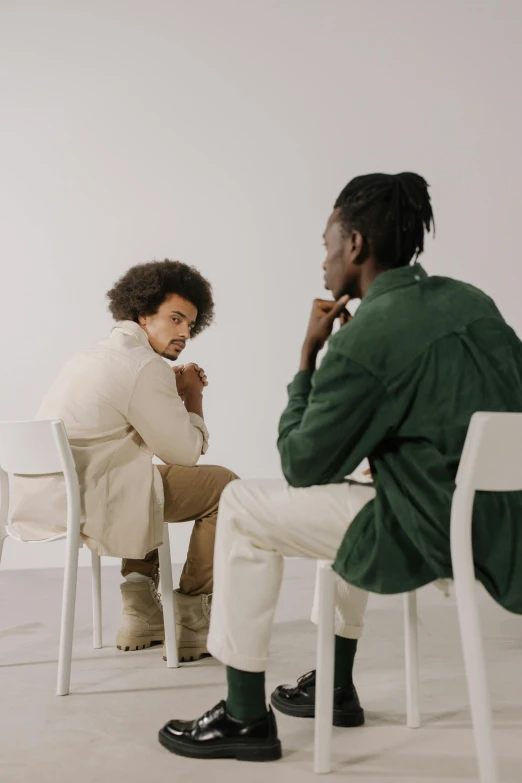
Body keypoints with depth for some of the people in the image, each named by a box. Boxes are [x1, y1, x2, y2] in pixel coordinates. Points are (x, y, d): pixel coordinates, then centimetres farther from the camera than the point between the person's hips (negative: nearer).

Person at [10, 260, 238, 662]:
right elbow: (187, 452, -7)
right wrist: (193, 395, 8)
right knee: (224, 486, 0)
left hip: (42, 500, 10)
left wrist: (173, 392, 18)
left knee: (156, 479, 34)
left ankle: (142, 614, 28)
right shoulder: (144, 365, -13)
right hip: (80, 506, -10)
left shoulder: (92, 355, 19)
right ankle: (191, 623, 8)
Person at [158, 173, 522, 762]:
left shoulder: (363, 340, -16)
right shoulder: (471, 300, 7)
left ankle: (246, 717, 12)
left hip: (432, 537, -9)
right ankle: (335, 688, 37)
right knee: (341, 492, 33)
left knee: (243, 507, 4)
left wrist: (308, 356, 1)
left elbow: (300, 464, -7)